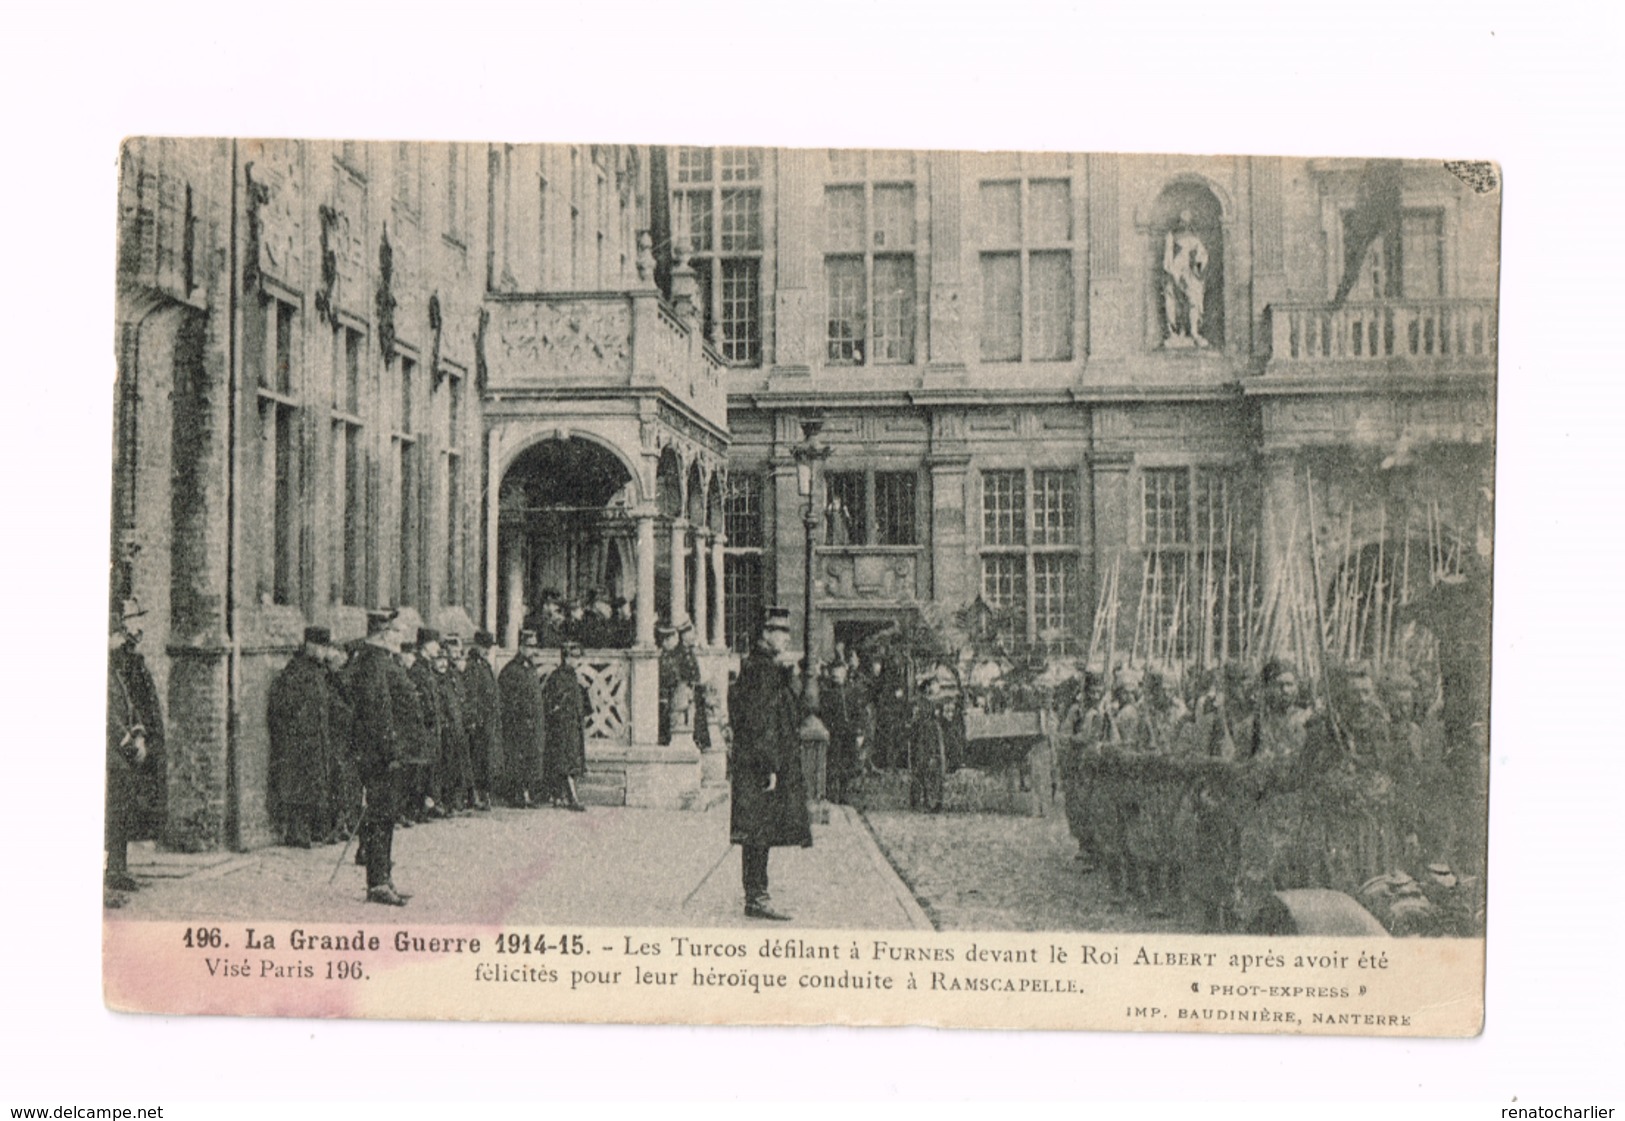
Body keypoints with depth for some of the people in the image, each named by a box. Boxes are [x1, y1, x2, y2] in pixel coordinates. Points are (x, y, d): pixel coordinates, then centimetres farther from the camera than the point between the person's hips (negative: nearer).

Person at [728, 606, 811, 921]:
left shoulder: (771, 668, 17)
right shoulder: (761, 669, -15)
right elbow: (758, 723, -20)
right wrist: (769, 766, -21)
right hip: (761, 764, -10)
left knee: (760, 835, 12)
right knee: (759, 833, -6)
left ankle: (756, 895, 17)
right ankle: (756, 898, -2)